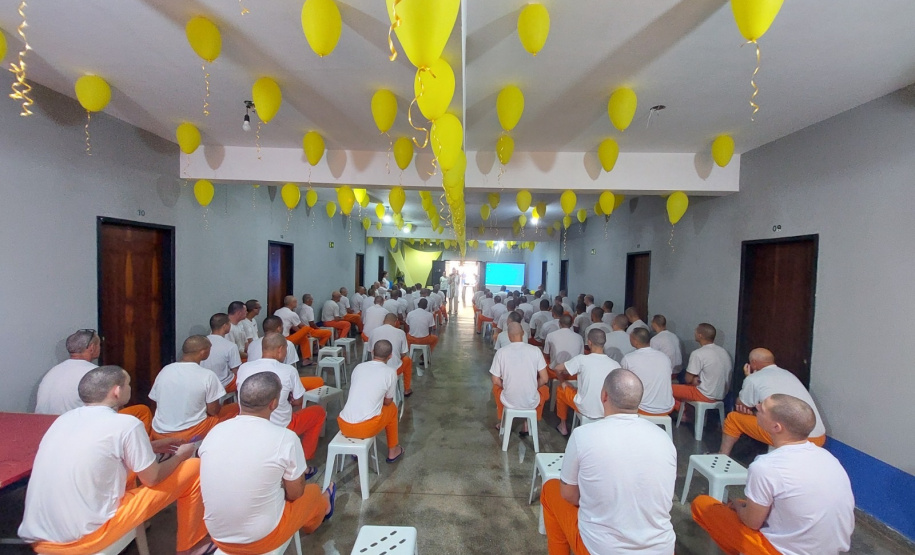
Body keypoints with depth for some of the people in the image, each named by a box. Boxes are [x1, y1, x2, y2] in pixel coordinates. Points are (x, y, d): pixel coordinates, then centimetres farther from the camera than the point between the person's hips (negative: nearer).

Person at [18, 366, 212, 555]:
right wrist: (180, 455, 12)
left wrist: (151, 447, 24)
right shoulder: (126, 424, -16)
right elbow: (153, 478, -5)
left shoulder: (65, 418, 5)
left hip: (37, 537, 8)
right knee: (193, 469, -1)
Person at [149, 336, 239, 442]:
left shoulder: (165, 370, -2)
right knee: (235, 408, 12)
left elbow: (155, 400, 9)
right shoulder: (207, 375, -16)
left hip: (159, 434, 6)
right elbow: (213, 411, -10)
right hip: (189, 435, -6)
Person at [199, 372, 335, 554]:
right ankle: (322, 507, 57)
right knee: (313, 492, 23)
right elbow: (295, 493, -10)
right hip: (261, 538, -4)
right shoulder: (285, 438, -24)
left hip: (218, 535, 5)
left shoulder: (215, 432, -9)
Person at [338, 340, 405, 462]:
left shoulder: (358, 367, 10)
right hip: (366, 427, -4)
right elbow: (388, 402, 11)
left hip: (344, 425, 4)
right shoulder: (390, 372, -2)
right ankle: (393, 451, 36)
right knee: (392, 408, 25)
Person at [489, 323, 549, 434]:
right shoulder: (535, 350, -10)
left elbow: (496, 381, -4)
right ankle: (527, 425, 28)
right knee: (544, 389, 33)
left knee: (496, 387, 33)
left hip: (509, 402, 0)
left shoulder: (501, 352, -11)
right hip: (532, 402, 0)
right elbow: (544, 379, -5)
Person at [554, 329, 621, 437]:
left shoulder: (582, 359, -22)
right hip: (607, 411, 3)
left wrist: (563, 382, 9)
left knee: (561, 390, 24)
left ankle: (563, 427, 36)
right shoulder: (615, 365, -14)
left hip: (585, 410, -3)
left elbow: (558, 368, -11)